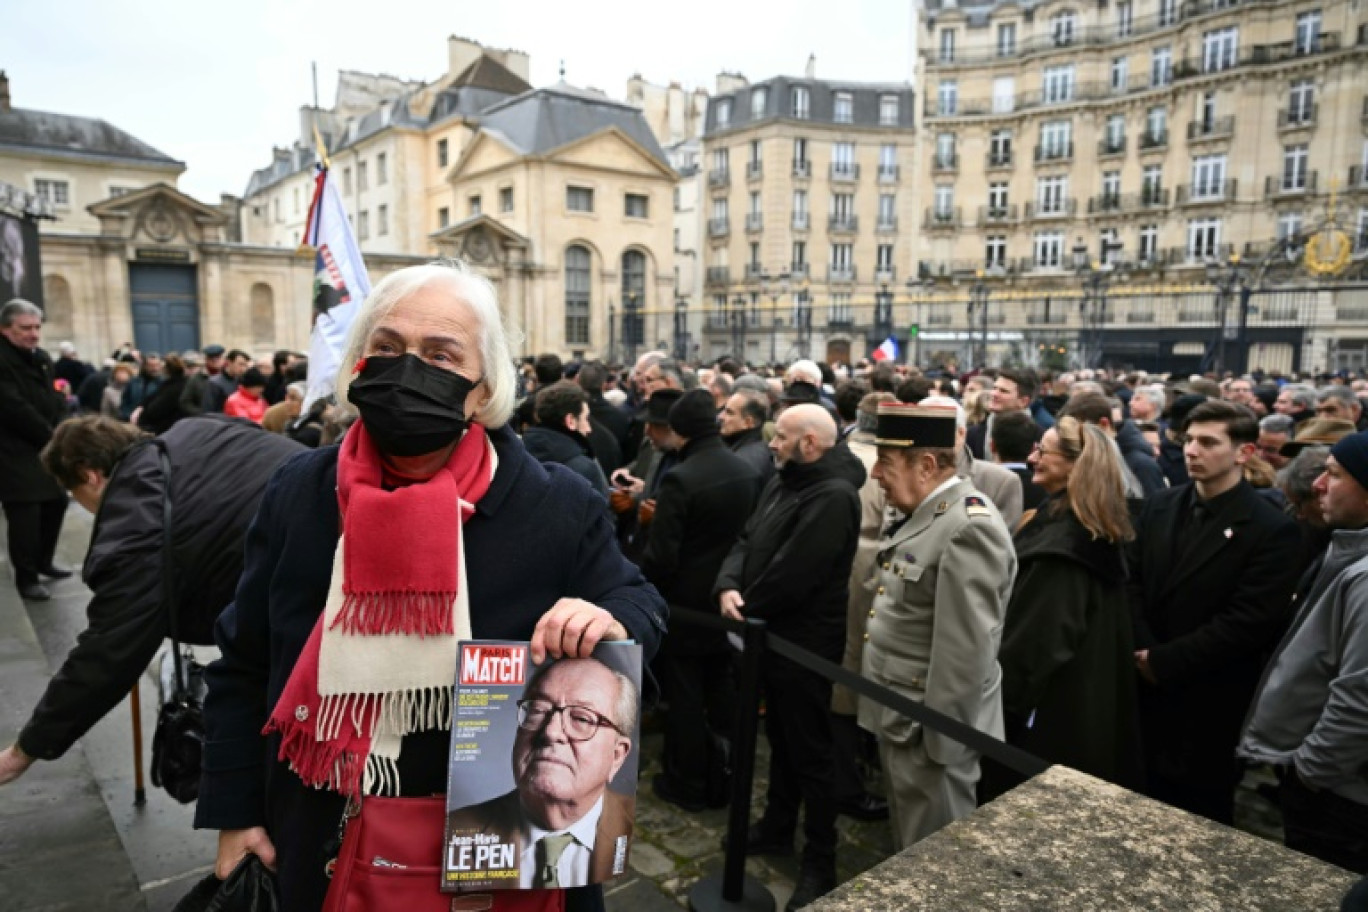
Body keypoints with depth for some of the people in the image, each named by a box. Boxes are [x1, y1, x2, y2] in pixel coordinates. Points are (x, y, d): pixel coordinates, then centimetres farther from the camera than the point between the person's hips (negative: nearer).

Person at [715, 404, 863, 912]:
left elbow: (791, 575, -28)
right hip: (772, 635, 9)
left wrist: (747, 608, -13)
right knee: (781, 740, 24)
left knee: (810, 753, 6)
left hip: (805, 642, -9)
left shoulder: (833, 495, -24)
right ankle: (777, 826, 42)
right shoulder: (781, 483, 8)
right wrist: (728, 587, -14)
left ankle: (820, 861, 22)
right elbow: (747, 541, 5)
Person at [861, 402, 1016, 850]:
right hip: (902, 720, 9)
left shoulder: (968, 528, -24)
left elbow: (966, 651, -26)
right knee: (909, 849, 24)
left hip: (929, 730, -9)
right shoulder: (923, 512, 8)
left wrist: (938, 740, -20)